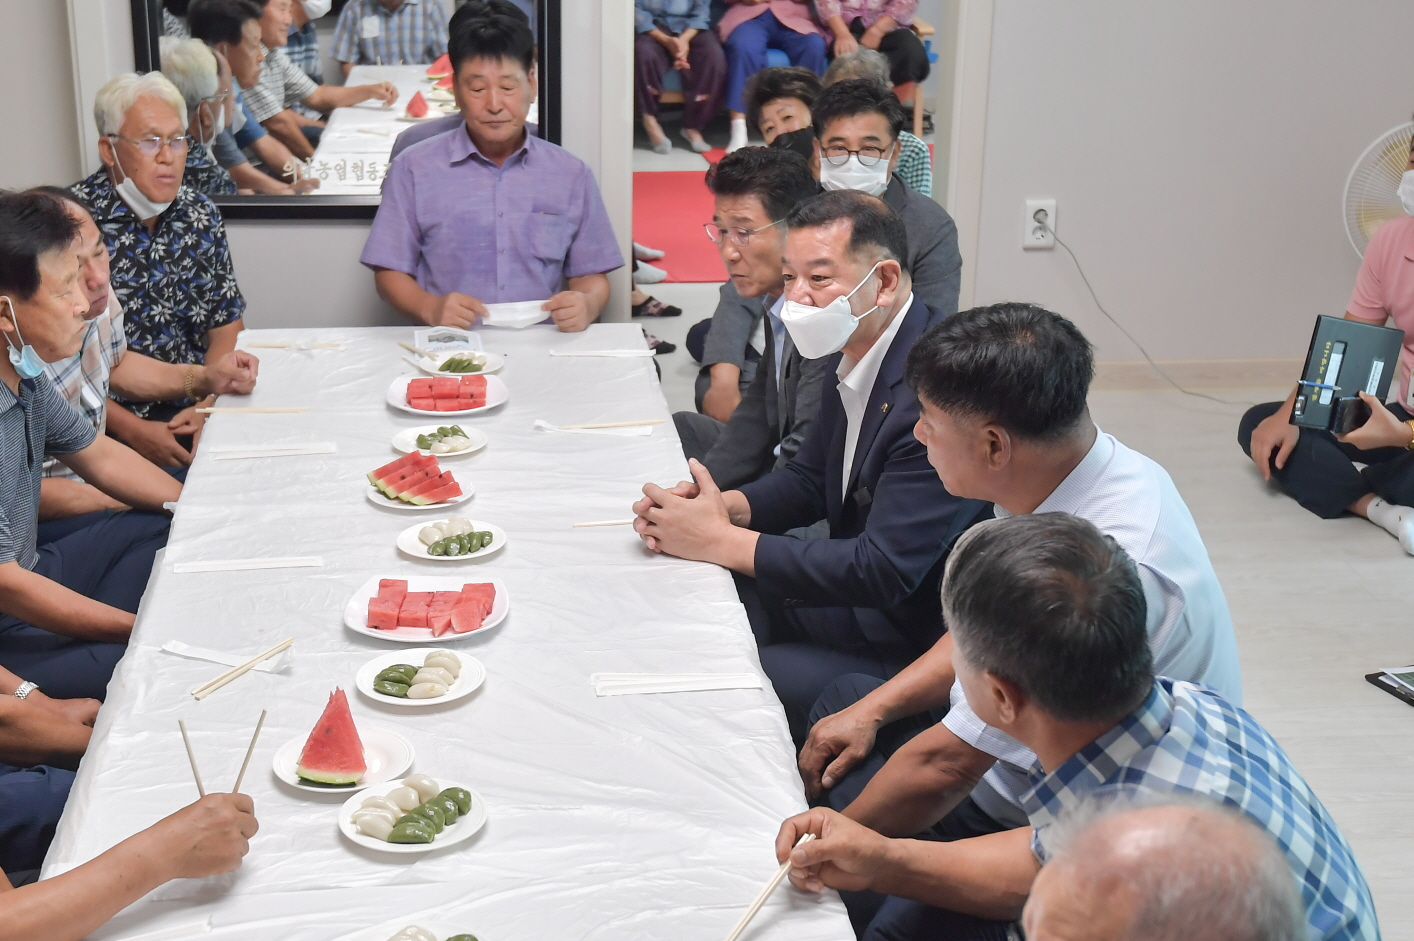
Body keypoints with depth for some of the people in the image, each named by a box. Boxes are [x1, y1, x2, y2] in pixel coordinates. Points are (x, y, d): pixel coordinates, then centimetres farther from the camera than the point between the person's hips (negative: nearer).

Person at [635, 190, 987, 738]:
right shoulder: (852, 351, 2)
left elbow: (882, 573, -28)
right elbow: (809, 480, 16)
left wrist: (719, 540, -22)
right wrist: (723, 507, -6)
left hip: (909, 646, -9)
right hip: (856, 592, 9)